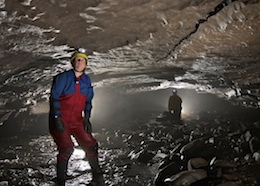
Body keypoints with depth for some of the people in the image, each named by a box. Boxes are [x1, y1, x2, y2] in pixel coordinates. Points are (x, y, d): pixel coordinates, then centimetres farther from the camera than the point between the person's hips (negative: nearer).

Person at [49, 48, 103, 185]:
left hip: (77, 121, 5)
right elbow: (54, 98, -9)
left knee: (91, 145, -2)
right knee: (67, 148, -20)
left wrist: (87, 120, 8)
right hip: (61, 120, -5)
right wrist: (57, 118, -16)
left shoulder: (87, 80, 9)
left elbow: (88, 102, 16)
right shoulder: (63, 78, -8)